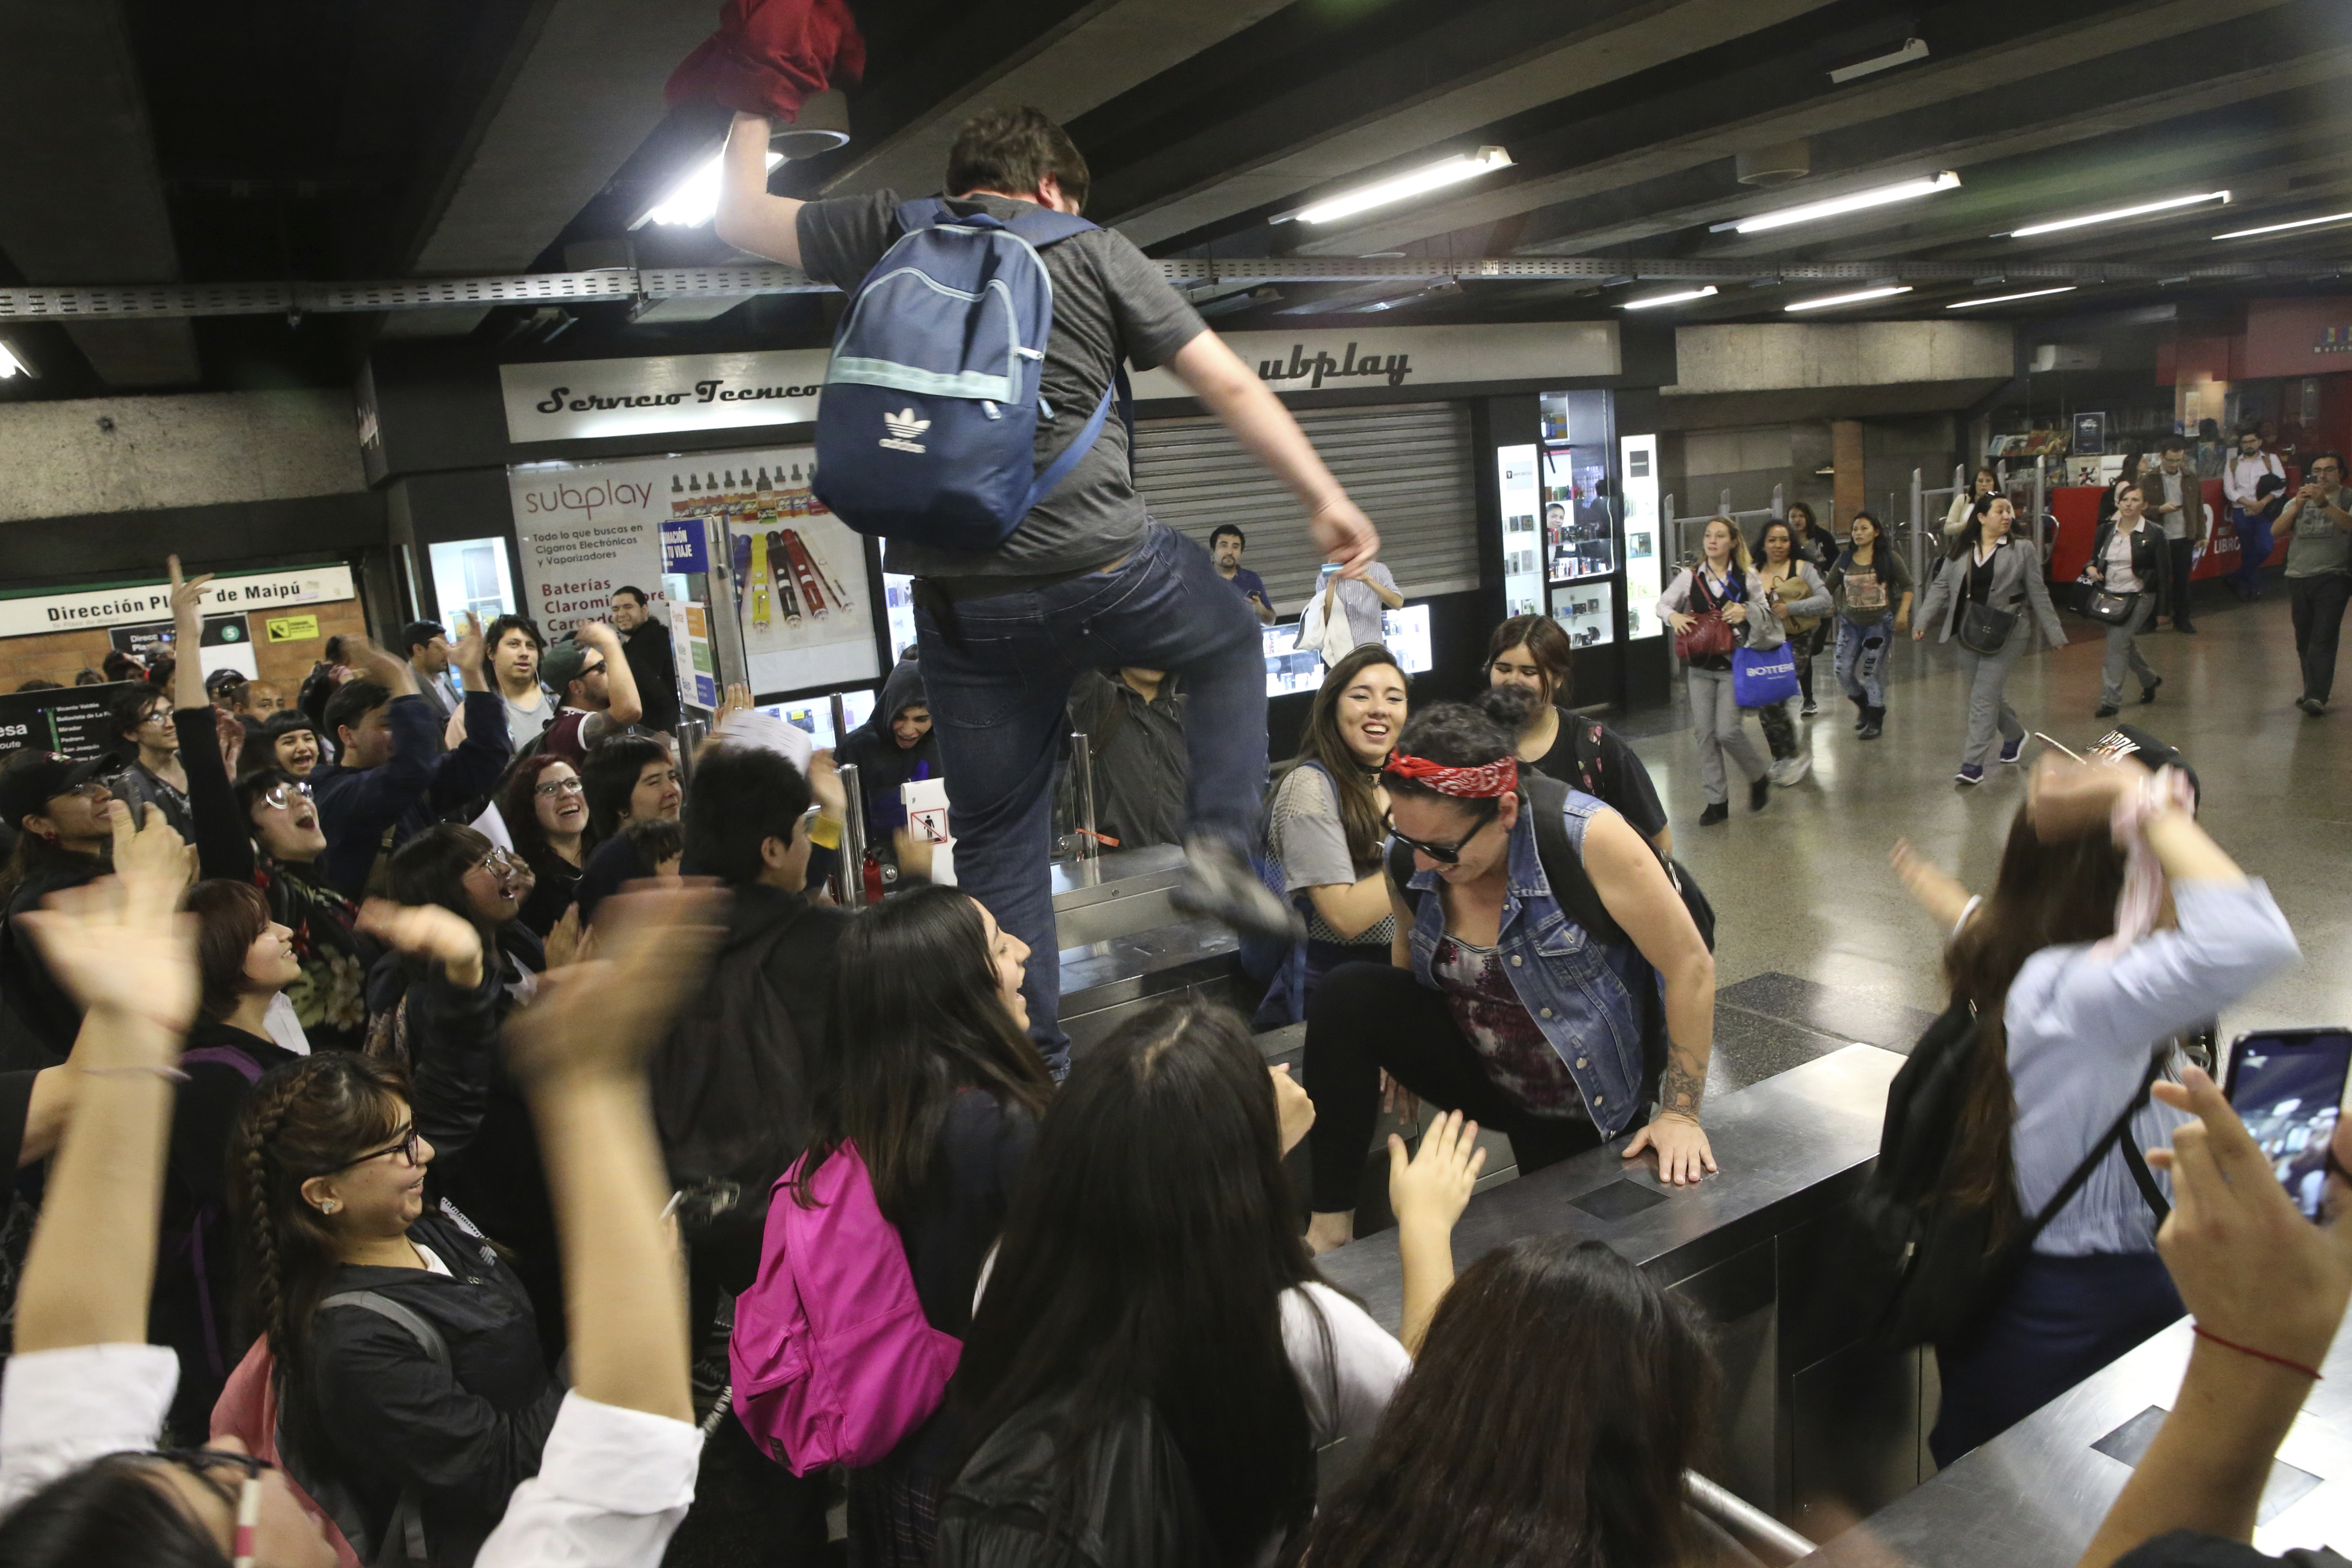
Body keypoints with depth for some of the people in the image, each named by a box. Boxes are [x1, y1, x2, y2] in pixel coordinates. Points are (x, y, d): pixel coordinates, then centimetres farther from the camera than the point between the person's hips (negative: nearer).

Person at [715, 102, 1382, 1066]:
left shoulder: (894, 235, 10)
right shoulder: (1095, 253, 6)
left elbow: (738, 212, 24)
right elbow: (1231, 386, 3)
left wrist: (757, 104, 40)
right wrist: (1325, 499, 9)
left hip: (960, 605, 2)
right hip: (1101, 572, -2)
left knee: (997, 843, 13)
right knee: (1230, 642, 29)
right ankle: (1220, 847, 13)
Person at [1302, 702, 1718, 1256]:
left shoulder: (1587, 838, -29)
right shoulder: (1407, 861, -14)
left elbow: (1691, 967, -22)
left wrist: (1680, 1115, -18)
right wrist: (1400, 1052, 12)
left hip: (1579, 1102, -3)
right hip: (1469, 1062, 3)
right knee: (1345, 996, -21)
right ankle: (1331, 1222, -16)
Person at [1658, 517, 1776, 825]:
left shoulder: (1747, 577, 1)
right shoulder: (1690, 576, 3)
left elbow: (1765, 612, 8)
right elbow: (1663, 603, 7)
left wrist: (1747, 611, -14)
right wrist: (1672, 616, -16)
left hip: (1733, 664, -3)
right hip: (1699, 666, 3)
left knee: (1728, 730, -11)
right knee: (1705, 732, 2)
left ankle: (1759, 779, 18)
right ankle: (1716, 800, 12)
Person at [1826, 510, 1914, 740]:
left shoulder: (1889, 557, -3)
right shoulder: (1845, 559, 5)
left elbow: (1907, 586, 2)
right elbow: (1828, 587, 8)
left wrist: (1903, 612, -9)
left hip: (1879, 623, -3)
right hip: (1850, 623, 3)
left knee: (1871, 672, -4)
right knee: (1843, 671, -1)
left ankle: (1876, 720, 13)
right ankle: (1863, 706, 27)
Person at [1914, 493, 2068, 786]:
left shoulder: (2022, 551, 1)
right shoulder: (1961, 551, 6)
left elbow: (2038, 594, 3)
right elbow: (1941, 587, 9)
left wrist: (2055, 634, 5)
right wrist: (1923, 621, -1)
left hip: (2006, 635, -4)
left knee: (1984, 697, -10)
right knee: (1990, 693, 15)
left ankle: (1974, 764, -9)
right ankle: (2014, 735, 43)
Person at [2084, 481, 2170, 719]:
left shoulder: (2154, 534, -4)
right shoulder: (2106, 530, 7)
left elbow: (2163, 572, -3)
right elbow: (2095, 558, 19)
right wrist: (2090, 568, -6)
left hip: (2138, 597, -5)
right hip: (2109, 596, 5)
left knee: (2117, 643, -15)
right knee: (2127, 644, 18)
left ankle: (2110, 700, -11)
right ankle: (2150, 680, 45)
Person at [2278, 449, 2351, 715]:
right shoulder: (2299, 501, 16)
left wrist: (2324, 503, -29)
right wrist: (2297, 506, -15)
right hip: (2298, 578, 4)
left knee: (2323, 640, -13)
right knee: (2304, 641, 9)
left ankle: (2318, 697, -18)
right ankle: (2313, 691, 19)